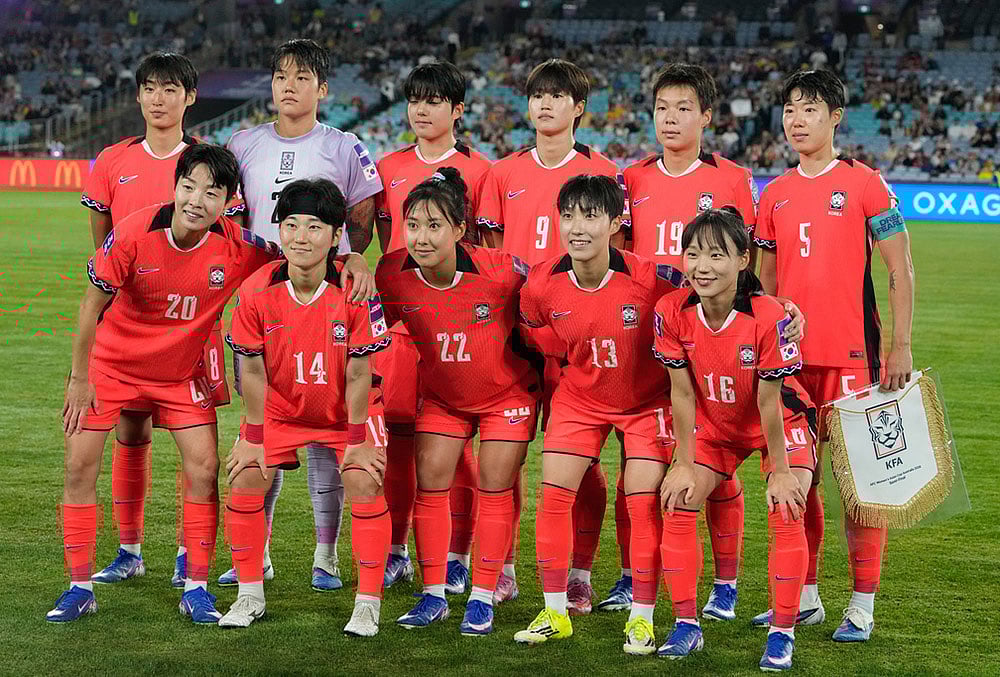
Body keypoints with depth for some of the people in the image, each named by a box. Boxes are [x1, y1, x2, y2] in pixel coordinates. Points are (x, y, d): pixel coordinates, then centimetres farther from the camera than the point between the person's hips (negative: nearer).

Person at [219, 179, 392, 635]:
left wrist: (358, 439, -14)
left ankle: (368, 604, -4)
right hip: (279, 408, 2)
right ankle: (250, 596, 11)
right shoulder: (256, 290, -20)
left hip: (347, 410, -2)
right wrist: (253, 437, -7)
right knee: (245, 480, -7)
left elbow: (358, 373, -18)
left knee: (365, 483, -16)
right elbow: (253, 370, -10)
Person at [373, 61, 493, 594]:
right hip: (399, 317, 3)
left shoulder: (478, 171, 1)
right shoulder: (389, 168, 11)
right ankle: (396, 552, 14)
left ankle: (459, 557, 8)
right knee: (396, 434, 3)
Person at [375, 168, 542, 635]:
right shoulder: (393, 274, -21)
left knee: (495, 488, 0)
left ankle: (482, 598, 10)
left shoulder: (501, 270, -30)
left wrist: (546, 368, -5)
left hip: (507, 391, -3)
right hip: (441, 395, 3)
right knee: (429, 483, -1)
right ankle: (433, 596, 12)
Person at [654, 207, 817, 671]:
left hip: (782, 424, -3)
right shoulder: (672, 312, -21)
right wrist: (683, 463, -8)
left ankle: (782, 634, -7)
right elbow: (682, 393, -12)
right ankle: (686, 626, 4)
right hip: (714, 426, 4)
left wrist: (779, 470, -16)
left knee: (786, 510, -19)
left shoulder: (768, 318, -31)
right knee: (677, 502, -9)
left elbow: (769, 402, -24)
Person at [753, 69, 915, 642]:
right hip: (790, 355, 5)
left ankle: (863, 606, 5)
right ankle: (804, 596, 20)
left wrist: (902, 346, -8)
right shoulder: (775, 195, 11)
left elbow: (901, 269, -3)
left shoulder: (864, 184, -3)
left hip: (852, 353, -5)